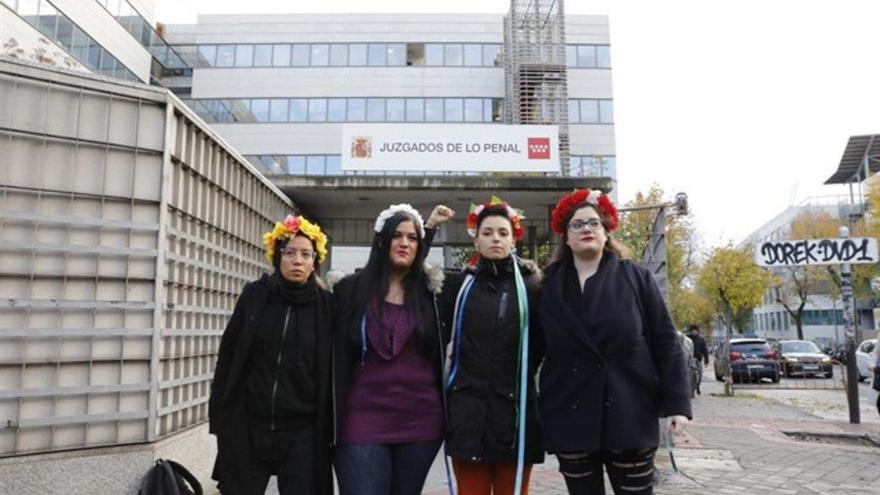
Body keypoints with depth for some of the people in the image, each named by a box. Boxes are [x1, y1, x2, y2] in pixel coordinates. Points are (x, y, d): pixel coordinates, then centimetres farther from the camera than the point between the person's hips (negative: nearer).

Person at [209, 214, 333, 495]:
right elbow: (228, 356, 5)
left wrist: (331, 428, -1)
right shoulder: (255, 296, 0)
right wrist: (219, 414, 3)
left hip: (301, 431, -1)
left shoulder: (326, 306, -2)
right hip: (247, 426, 1)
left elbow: (334, 371, 0)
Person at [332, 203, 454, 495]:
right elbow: (338, 359, 2)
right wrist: (334, 421, -1)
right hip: (364, 421, -2)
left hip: (421, 423, 2)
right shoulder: (350, 289, 2)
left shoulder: (430, 291, 4)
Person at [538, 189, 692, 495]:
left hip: (629, 416, -1)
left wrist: (676, 403, -6)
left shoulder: (636, 278, 1)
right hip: (570, 419, 2)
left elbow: (665, 343, -1)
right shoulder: (548, 285, 4)